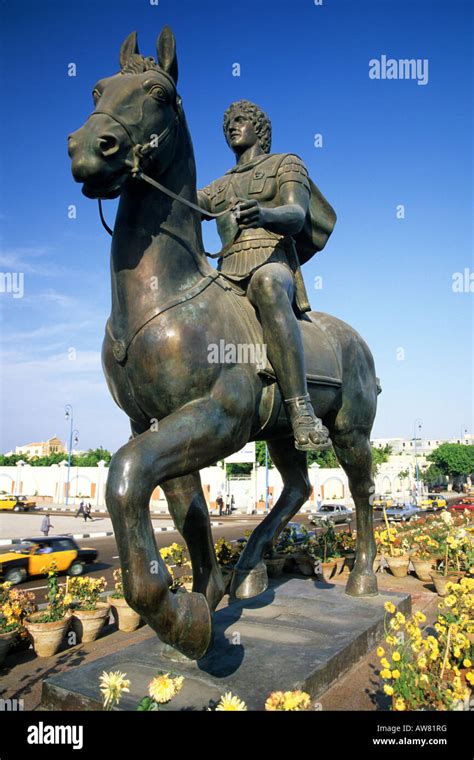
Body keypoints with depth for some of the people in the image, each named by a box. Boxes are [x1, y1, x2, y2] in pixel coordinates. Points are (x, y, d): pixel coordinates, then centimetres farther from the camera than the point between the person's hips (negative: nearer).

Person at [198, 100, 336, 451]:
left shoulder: (287, 164, 16)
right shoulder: (222, 186, 31)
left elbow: (296, 215, -5)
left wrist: (264, 214, -28)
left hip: (273, 266, -6)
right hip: (228, 275, 6)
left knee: (266, 285, -41)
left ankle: (302, 412, -49)